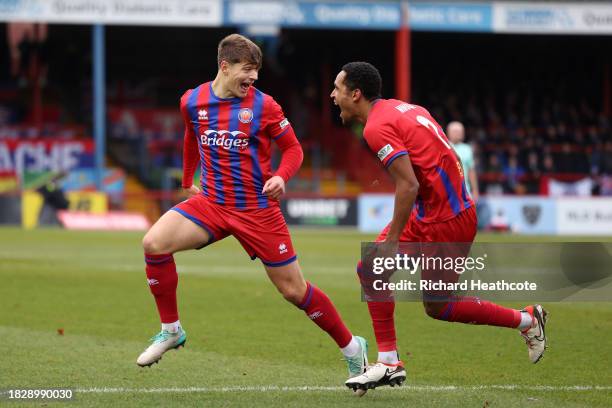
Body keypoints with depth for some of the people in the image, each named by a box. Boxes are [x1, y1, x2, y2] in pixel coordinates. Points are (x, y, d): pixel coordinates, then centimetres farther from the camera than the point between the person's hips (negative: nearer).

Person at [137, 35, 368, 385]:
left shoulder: (263, 105, -8)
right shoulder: (192, 102, 1)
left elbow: (293, 149, 1)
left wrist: (281, 176, -19)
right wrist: (188, 181, 30)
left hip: (257, 209, -3)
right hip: (211, 203, 3)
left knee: (294, 290, 0)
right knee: (154, 243, -20)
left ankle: (353, 348, 20)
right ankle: (171, 331, -4)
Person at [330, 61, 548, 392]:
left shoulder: (377, 127, -17)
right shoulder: (400, 108, 11)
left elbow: (408, 185, -25)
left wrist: (392, 240, -19)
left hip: (446, 222, -10)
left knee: (437, 307, 4)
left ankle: (527, 321, 18)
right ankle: (389, 363, 8)